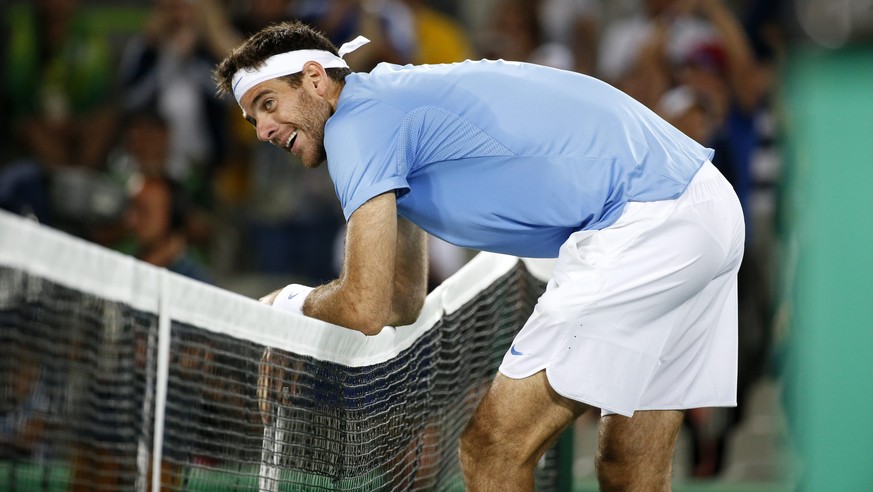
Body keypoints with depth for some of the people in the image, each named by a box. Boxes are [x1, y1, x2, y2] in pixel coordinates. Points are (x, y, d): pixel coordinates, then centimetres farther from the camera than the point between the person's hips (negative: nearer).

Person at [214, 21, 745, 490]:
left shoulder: (355, 123, -6)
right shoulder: (396, 103, 25)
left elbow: (364, 311, -11)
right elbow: (401, 305, 30)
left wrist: (297, 303, 10)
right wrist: (296, 300, 17)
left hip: (641, 221, -11)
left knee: (493, 447, -9)